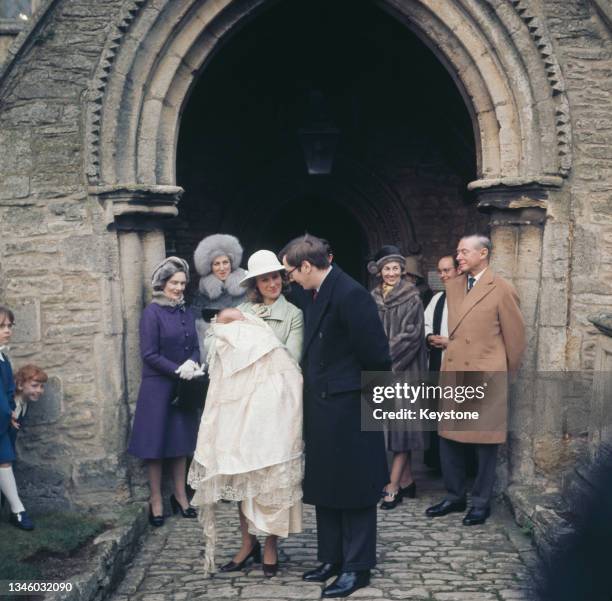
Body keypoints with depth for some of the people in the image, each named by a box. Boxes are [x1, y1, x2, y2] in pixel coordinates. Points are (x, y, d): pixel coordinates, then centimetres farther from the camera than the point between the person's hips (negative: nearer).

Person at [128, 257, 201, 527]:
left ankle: (180, 495, 23)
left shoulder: (186, 312, 9)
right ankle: (156, 500, 14)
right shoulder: (152, 312, -10)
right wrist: (178, 370, -17)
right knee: (156, 443, 3)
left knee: (181, 442, 11)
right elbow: (149, 354, -14)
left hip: (184, 387, 6)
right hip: (158, 386, -6)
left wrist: (193, 363, -8)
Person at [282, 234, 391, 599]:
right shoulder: (320, 294, 9)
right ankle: (333, 558, 29)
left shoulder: (350, 295, -20)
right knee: (325, 487, 16)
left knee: (353, 488, 2)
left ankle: (357, 568, 14)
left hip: (349, 409, -9)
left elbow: (376, 355, -19)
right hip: (323, 409, 9)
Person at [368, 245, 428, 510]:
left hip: (404, 370, -5)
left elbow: (411, 335, -11)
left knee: (401, 424, -5)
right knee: (392, 426, 8)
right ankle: (407, 481, 17)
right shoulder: (374, 299, 9)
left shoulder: (412, 299, -4)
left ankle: (393, 486, -4)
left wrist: (387, 356, -13)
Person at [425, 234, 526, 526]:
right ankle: (454, 496, 24)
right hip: (452, 372, 6)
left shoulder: (502, 290, -7)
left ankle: (481, 503, 17)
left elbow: (515, 336, -1)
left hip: (485, 376, -6)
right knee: (448, 437, 10)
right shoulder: (453, 286, 9)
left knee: (485, 442, 5)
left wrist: (506, 373, 6)